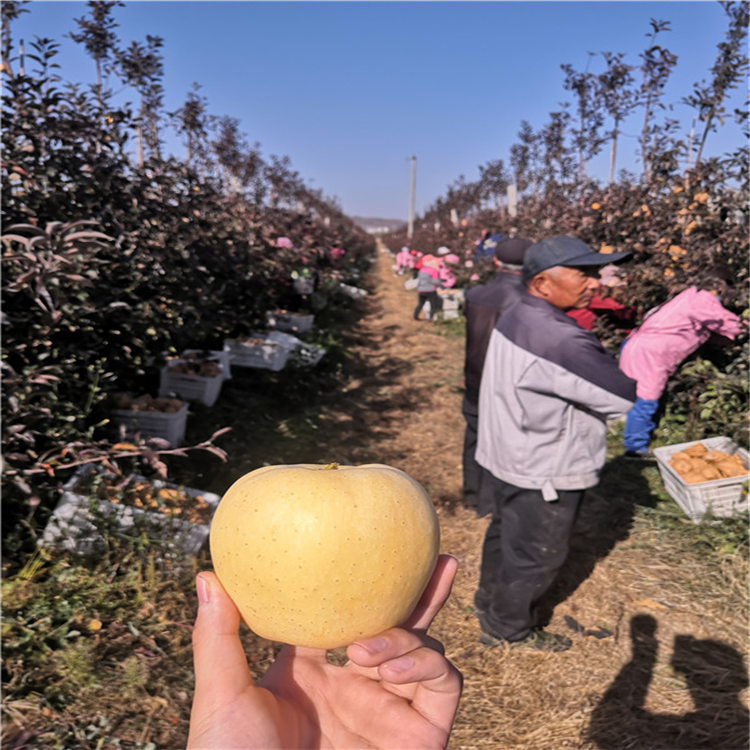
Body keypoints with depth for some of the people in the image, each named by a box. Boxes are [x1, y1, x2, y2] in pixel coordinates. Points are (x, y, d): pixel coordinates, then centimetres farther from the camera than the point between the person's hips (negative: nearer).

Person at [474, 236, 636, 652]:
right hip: (544, 470, -9)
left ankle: (491, 598, 49)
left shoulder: (517, 316, -1)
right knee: (536, 553, 12)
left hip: (514, 455, 10)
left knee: (506, 531, 27)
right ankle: (507, 628, 33)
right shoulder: (558, 339, -32)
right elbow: (624, 393, -25)